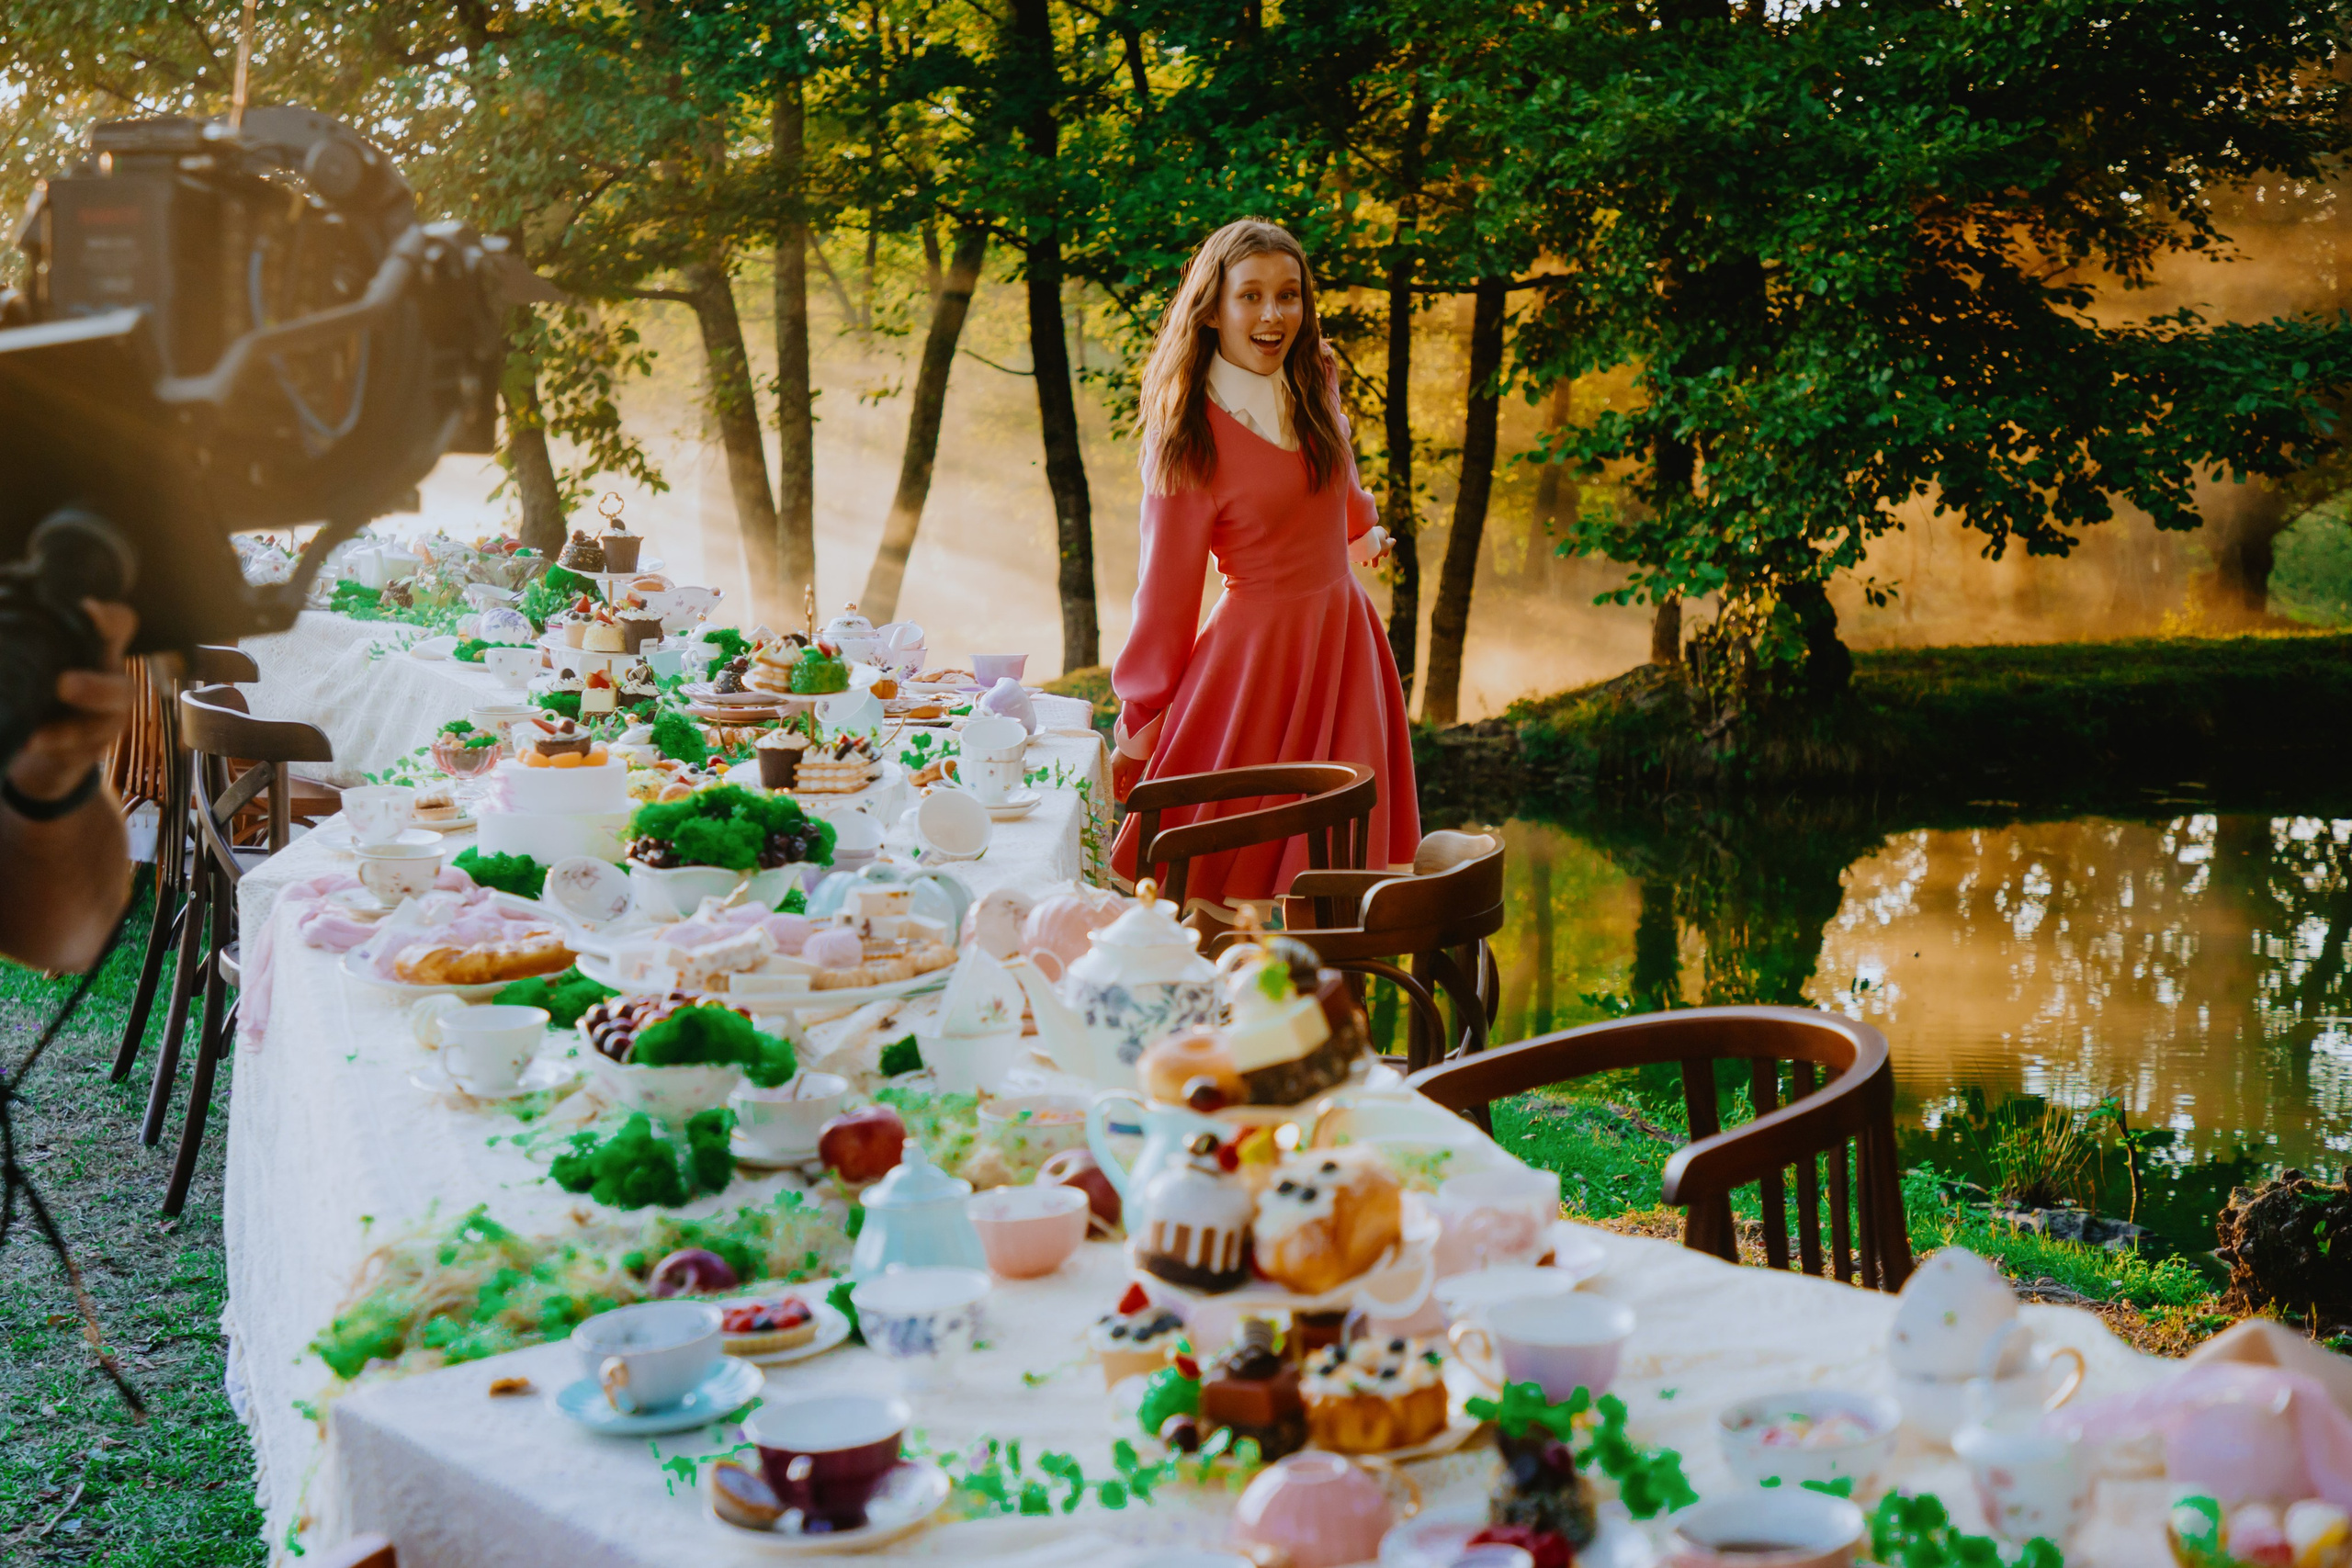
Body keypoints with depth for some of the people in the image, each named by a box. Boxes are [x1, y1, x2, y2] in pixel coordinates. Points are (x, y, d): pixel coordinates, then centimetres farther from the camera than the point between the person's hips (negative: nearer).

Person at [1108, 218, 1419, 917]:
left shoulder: (1316, 381, 2)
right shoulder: (1189, 436, -15)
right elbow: (1167, 588, -10)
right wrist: (1140, 725, -5)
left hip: (1341, 636, 6)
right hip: (1257, 646, -6)